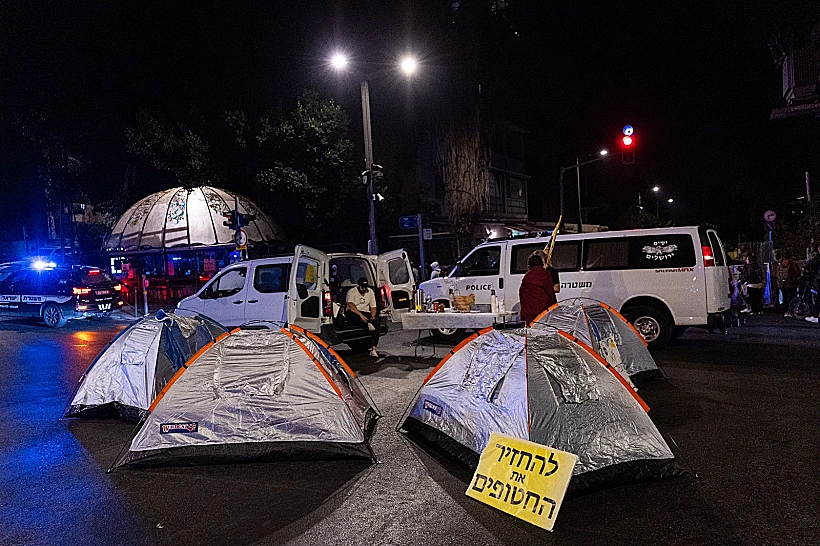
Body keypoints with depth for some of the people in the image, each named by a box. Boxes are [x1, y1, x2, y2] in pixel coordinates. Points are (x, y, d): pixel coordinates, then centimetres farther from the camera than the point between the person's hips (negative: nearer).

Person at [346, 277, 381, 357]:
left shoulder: (370, 292, 12)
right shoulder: (351, 292, -5)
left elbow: (373, 307, 12)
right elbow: (351, 305, -22)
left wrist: (373, 316, -9)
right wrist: (360, 315, -35)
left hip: (365, 313, 3)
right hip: (354, 314, -3)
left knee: (376, 325, -26)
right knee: (349, 313, -39)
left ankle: (373, 349, -29)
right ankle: (367, 324, -44)